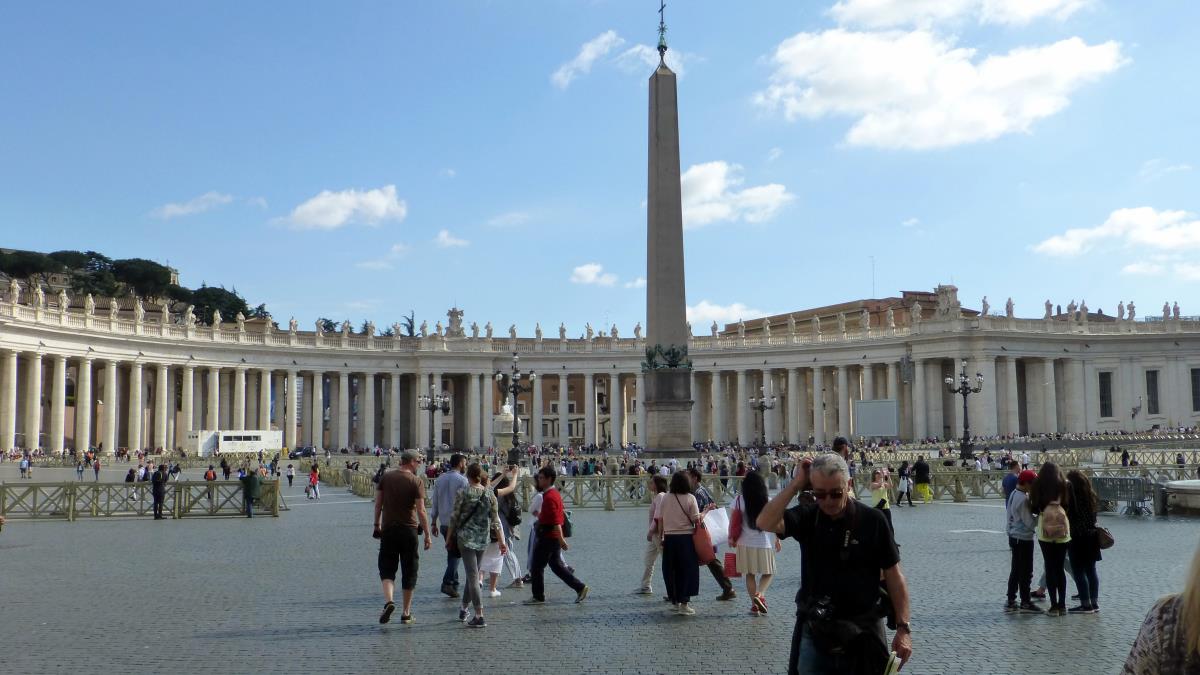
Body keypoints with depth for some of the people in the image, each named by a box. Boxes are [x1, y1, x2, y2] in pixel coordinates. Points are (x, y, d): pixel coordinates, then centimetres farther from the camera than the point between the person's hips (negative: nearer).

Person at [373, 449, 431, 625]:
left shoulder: (386, 477, 2)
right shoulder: (416, 481, -8)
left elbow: (378, 503, 5)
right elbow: (421, 511, -11)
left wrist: (377, 524, 17)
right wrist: (427, 535, -6)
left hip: (388, 529, 2)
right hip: (409, 530, -2)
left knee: (387, 568, 10)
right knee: (409, 571, 9)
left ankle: (388, 601, -15)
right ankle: (406, 612, 14)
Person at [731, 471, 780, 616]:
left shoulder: (738, 500, -6)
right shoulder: (768, 501, -5)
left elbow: (733, 521, -4)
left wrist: (731, 538, 9)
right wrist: (777, 539, 13)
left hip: (745, 544, 1)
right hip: (764, 543, -1)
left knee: (750, 574, 11)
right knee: (768, 573, 12)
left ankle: (754, 605, 12)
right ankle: (760, 595, -12)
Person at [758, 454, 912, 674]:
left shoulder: (873, 521, -8)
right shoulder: (807, 516, -3)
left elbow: (894, 576, -4)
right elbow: (765, 523, -20)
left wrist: (903, 628, -7)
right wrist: (796, 484, -19)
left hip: (863, 631, -1)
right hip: (814, 629, 1)